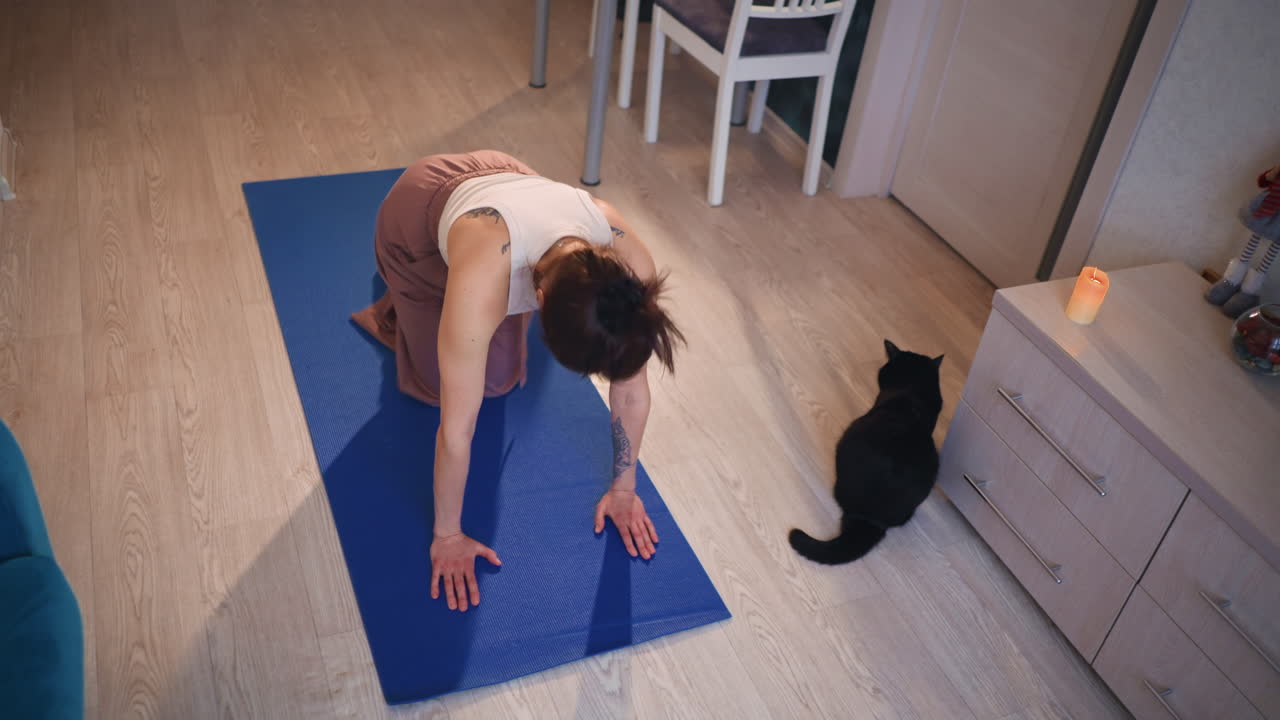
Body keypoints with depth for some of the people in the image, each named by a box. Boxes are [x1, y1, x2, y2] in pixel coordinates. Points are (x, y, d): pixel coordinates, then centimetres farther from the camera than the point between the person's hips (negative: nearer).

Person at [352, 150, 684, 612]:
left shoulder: (632, 267, -35)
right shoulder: (483, 280, -48)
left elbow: (631, 389, -18)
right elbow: (457, 430, -35)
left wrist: (623, 488, -6)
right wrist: (447, 535, -22)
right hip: (417, 215, -3)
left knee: (498, 381, 8)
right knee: (439, 383, 4)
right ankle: (396, 314, 31)